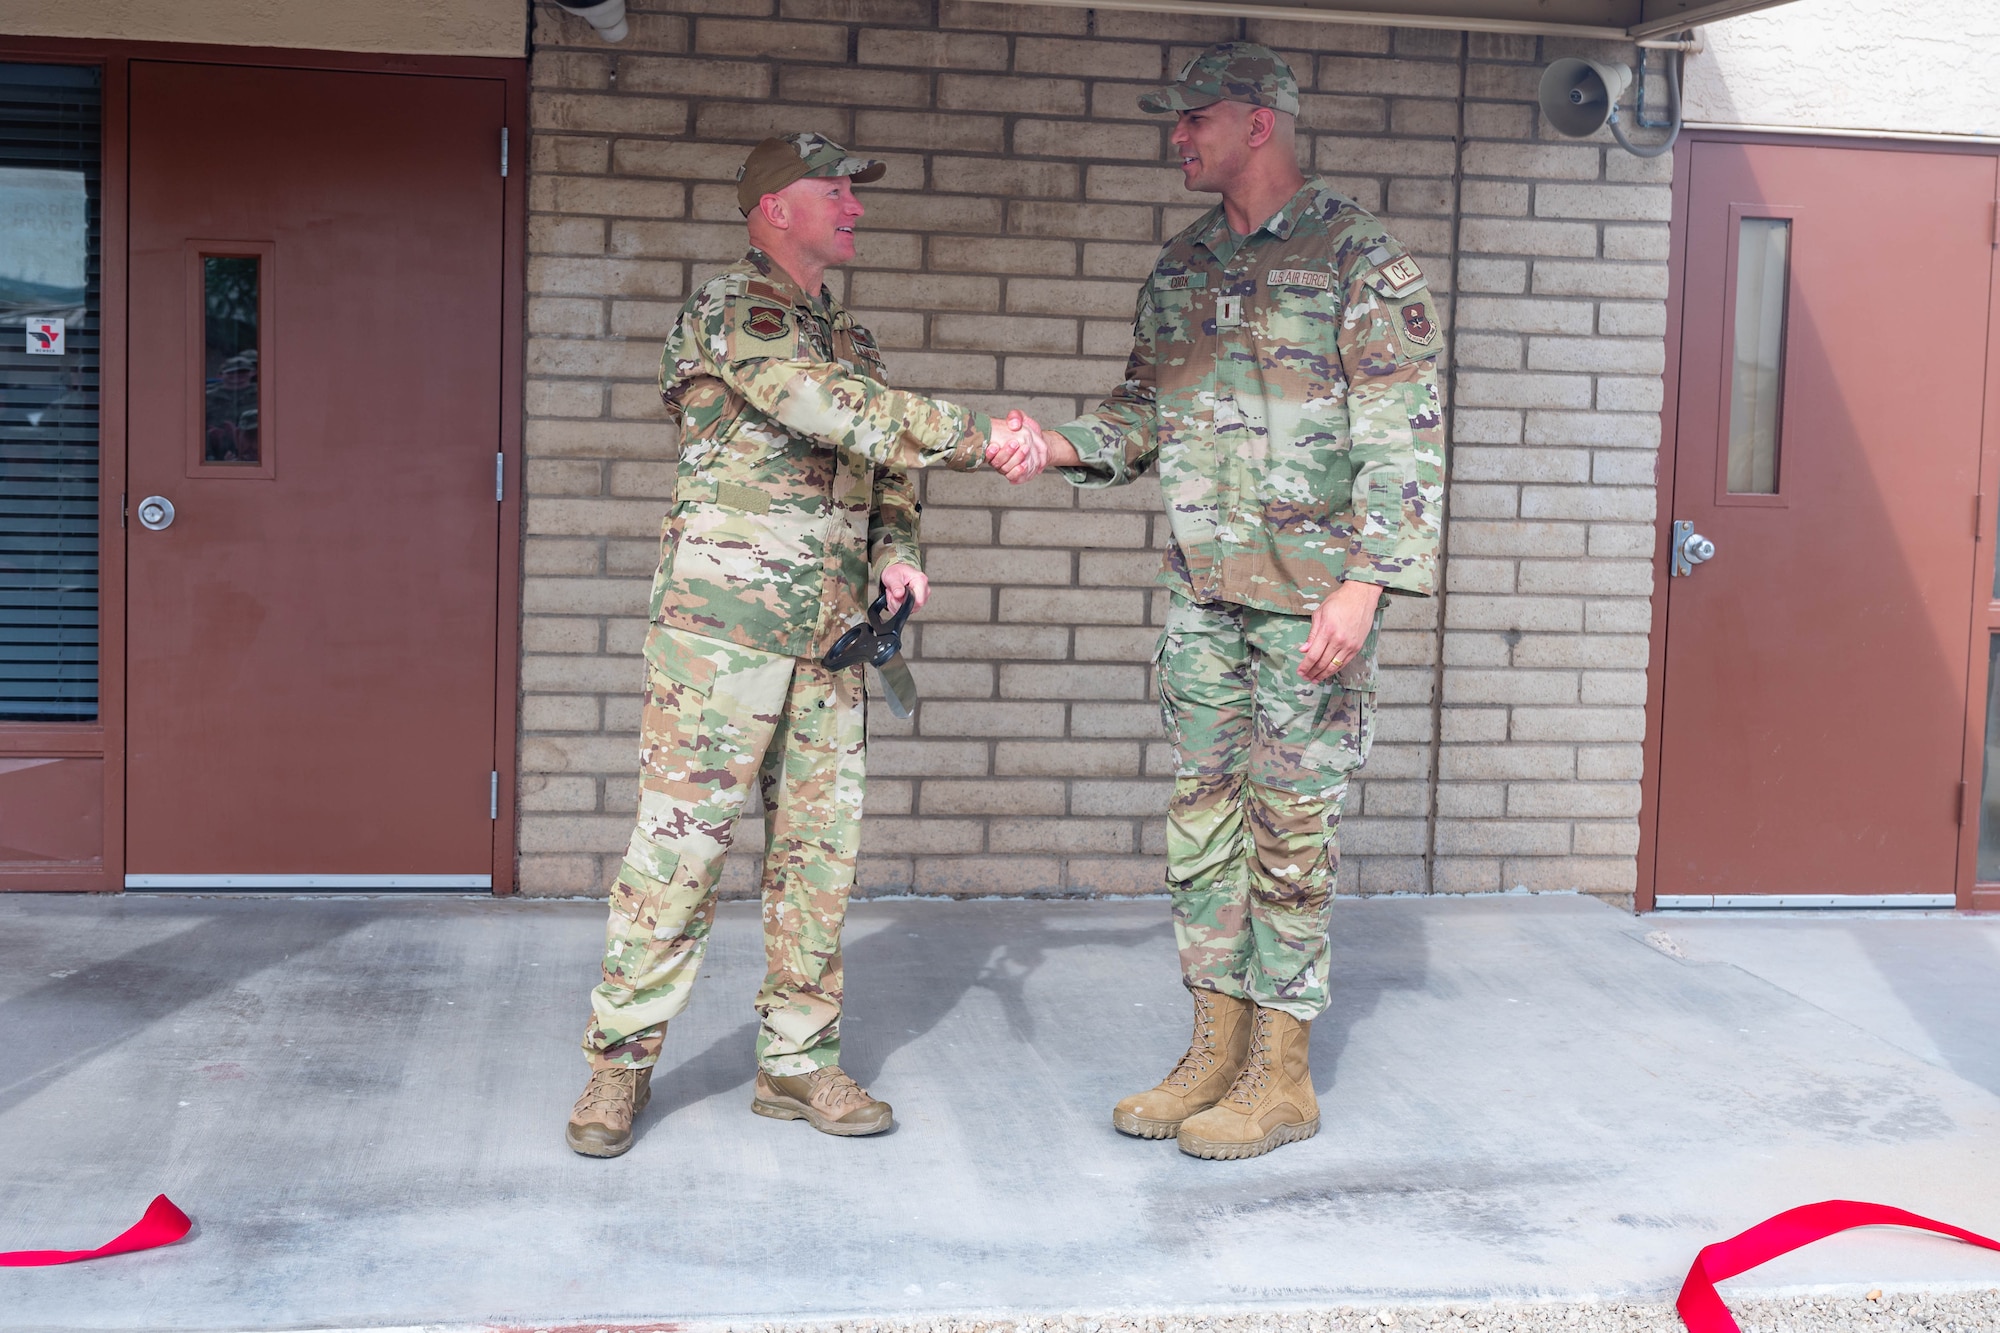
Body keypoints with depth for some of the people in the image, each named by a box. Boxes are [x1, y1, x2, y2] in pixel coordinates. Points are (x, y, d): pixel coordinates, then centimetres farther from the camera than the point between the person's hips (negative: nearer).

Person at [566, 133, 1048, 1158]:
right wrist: (979, 438, -20)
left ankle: (797, 1062, 17)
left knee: (819, 848, 7)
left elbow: (883, 465, 25)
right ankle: (619, 1063, 6)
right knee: (679, 839, -5)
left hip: (829, 634, 7)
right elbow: (832, 412, -20)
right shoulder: (729, 306, -6)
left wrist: (897, 550, 5)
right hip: (723, 621, -7)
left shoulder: (847, 337, 19)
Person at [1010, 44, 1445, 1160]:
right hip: (1202, 587, 7)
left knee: (1291, 824, -1)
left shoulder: (1361, 260, -7)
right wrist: (1066, 446, 0)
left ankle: (1283, 1078, 10)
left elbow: (1403, 438, -11)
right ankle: (1216, 1054, 21)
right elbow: (1147, 406, 20)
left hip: (1310, 592, -6)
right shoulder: (1183, 268, 14)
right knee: (1204, 815, 10)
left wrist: (1362, 585, -19)